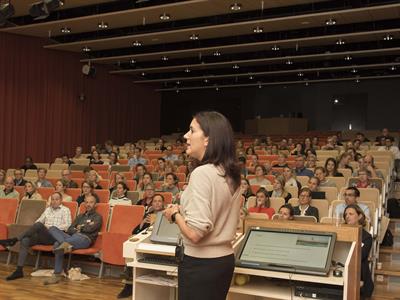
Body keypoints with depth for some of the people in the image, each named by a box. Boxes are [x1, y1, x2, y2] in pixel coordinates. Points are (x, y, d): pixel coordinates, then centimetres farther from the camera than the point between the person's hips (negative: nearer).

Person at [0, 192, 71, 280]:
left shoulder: (65, 210, 9)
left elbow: (67, 225, -3)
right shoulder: (48, 209, 27)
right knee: (25, 240, -23)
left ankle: (14, 239, -25)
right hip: (42, 236, 5)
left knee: (39, 225, -32)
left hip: (55, 236, -5)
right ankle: (19, 270, -26)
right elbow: (39, 220, 21)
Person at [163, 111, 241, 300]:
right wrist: (184, 211, 17)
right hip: (225, 258, 8)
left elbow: (195, 232, -26)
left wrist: (175, 214, -8)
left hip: (201, 264, -8)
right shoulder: (230, 174, 5)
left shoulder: (202, 173, -22)